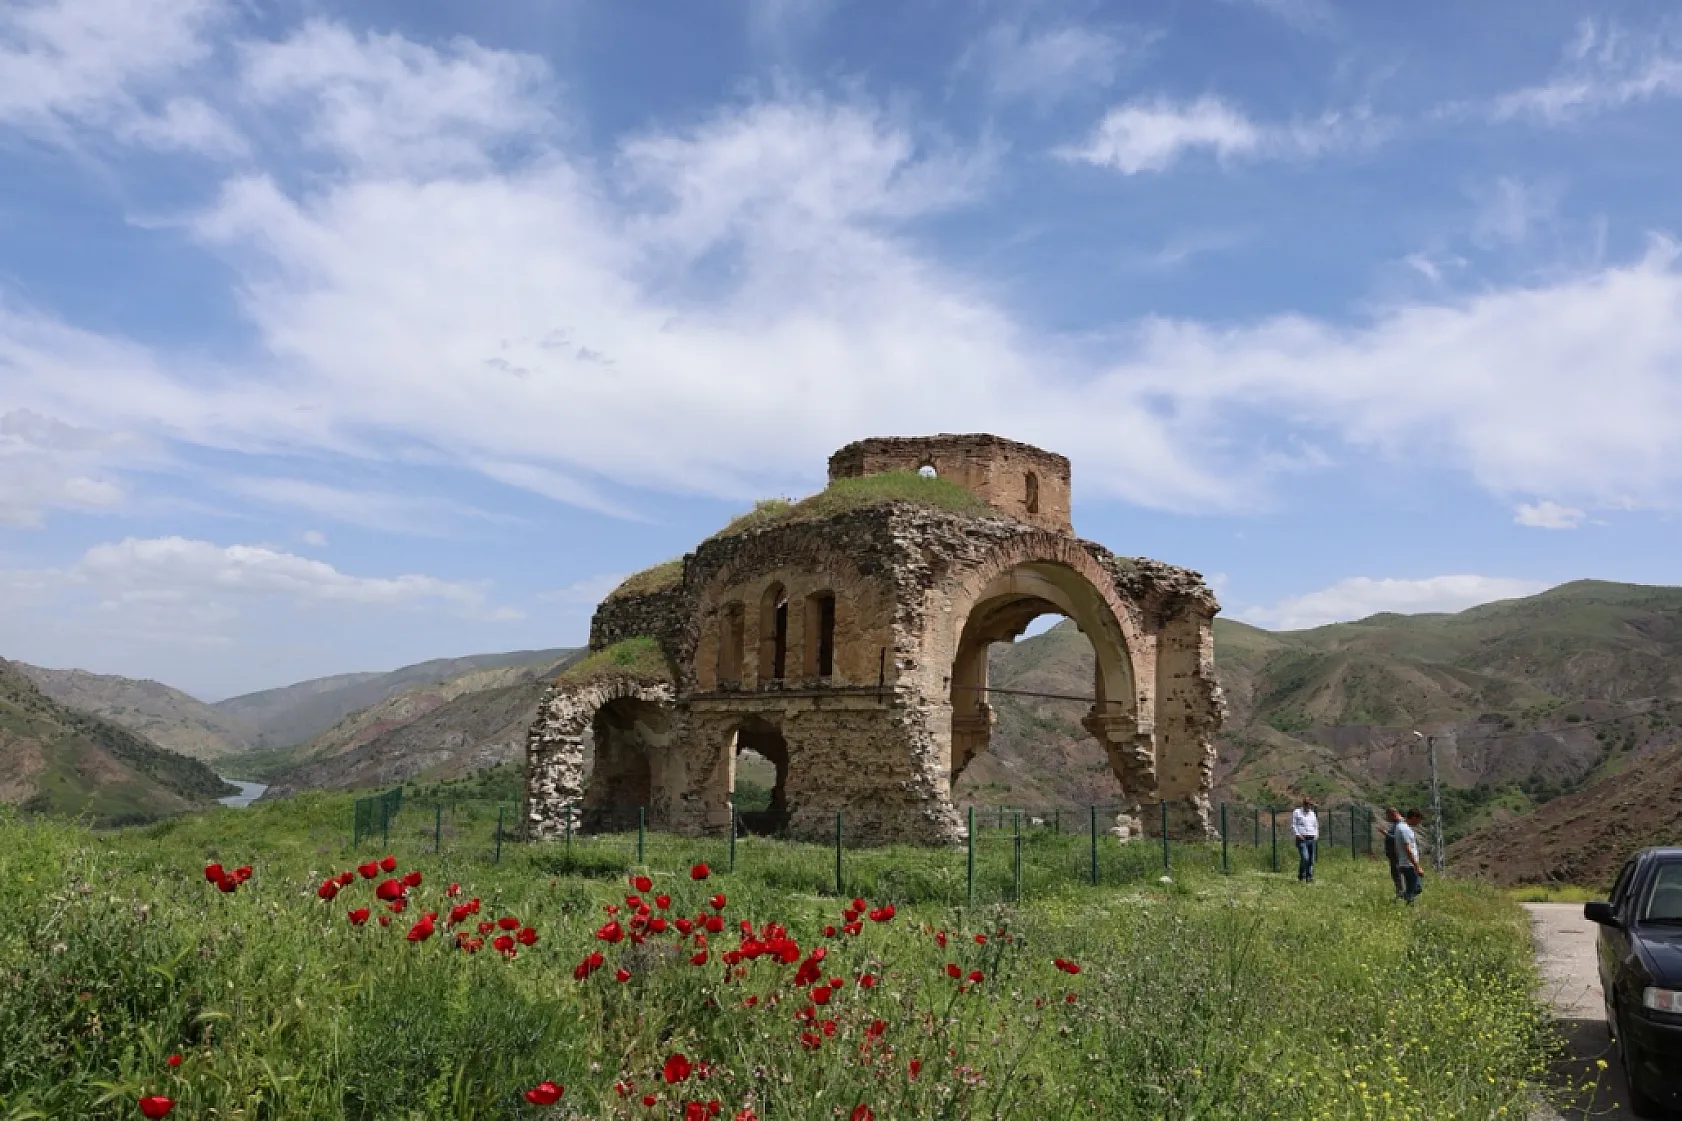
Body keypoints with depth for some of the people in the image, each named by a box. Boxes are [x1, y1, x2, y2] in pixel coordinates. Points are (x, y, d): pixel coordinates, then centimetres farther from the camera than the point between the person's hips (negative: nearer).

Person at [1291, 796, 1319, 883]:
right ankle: (1301, 877, -4)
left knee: (1311, 859, 2)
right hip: (1302, 839, -5)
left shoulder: (1312, 813, 19)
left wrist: (1316, 835, 12)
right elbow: (1293, 825, 1)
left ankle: (1309, 877, 9)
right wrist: (1297, 835, -11)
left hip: (1312, 839, 6)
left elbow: (1316, 825, 28)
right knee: (1305, 858, -17)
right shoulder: (1297, 812, 3)